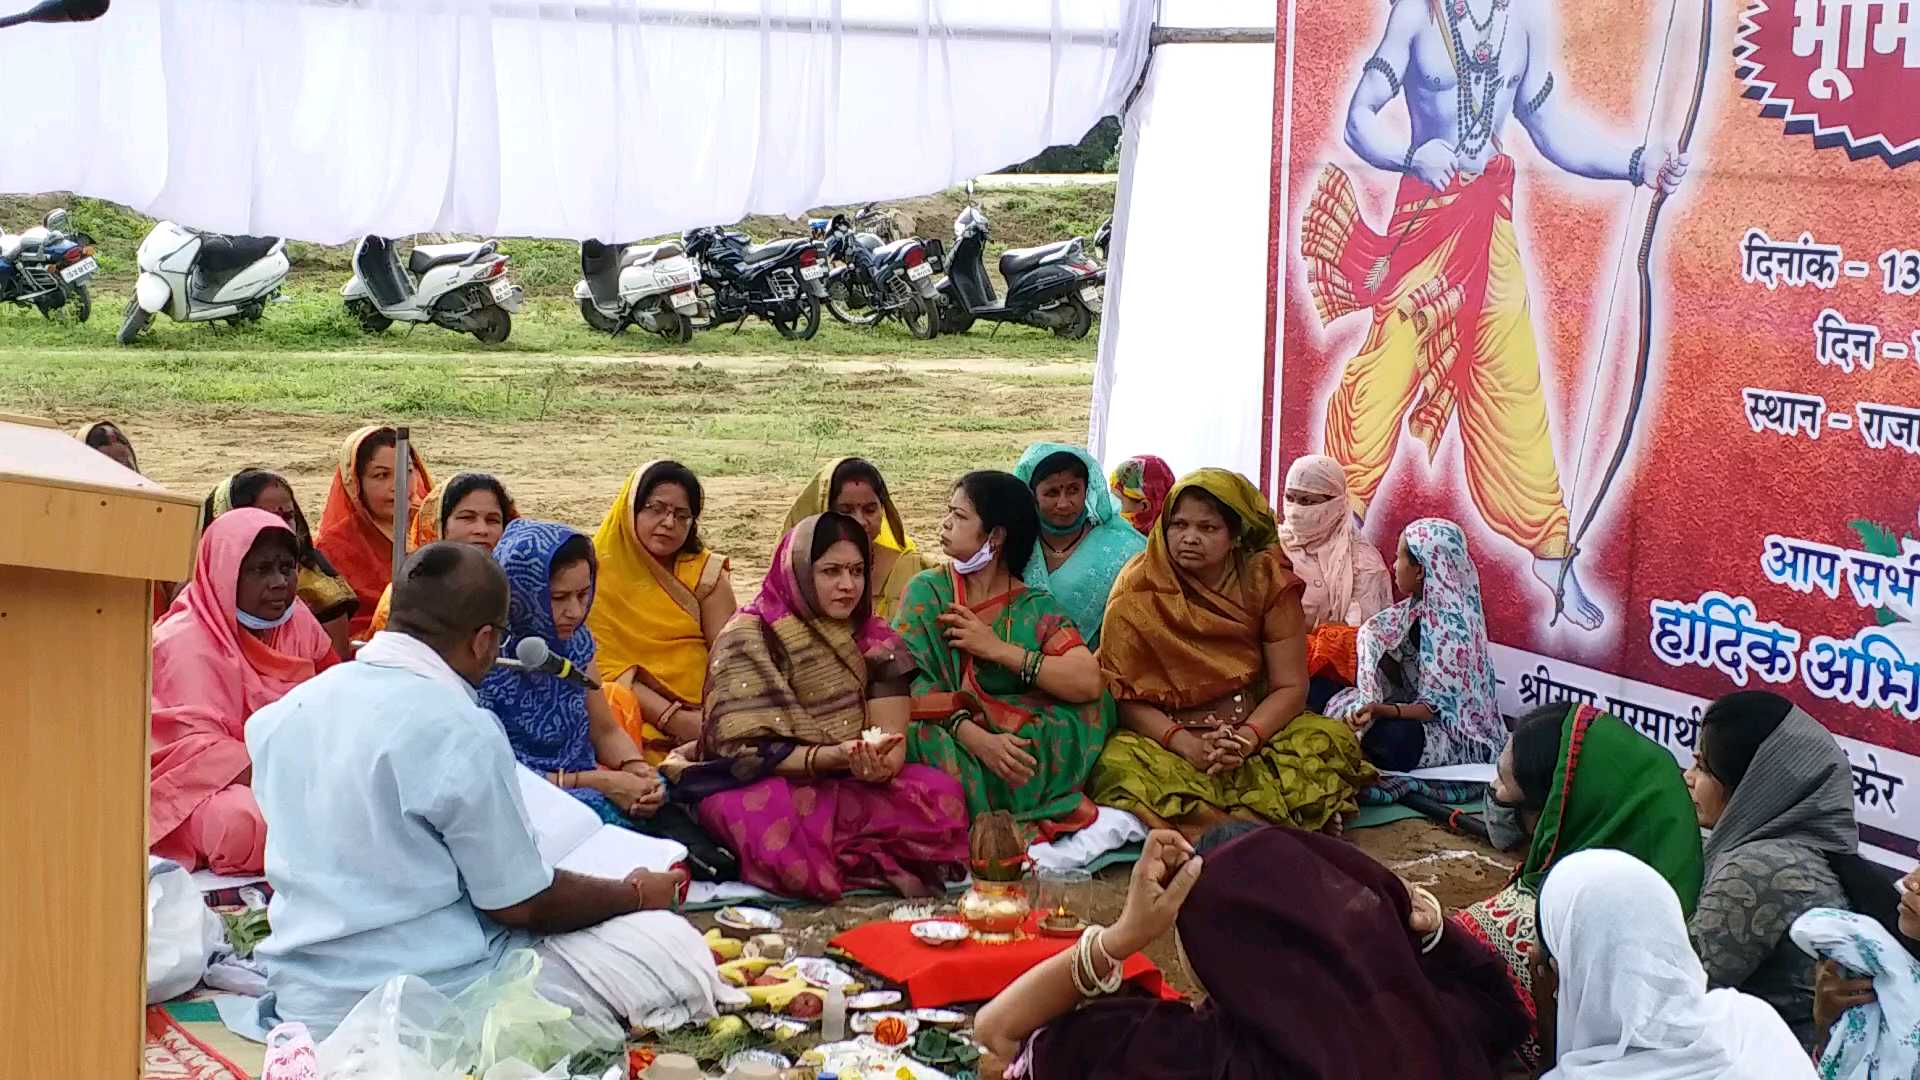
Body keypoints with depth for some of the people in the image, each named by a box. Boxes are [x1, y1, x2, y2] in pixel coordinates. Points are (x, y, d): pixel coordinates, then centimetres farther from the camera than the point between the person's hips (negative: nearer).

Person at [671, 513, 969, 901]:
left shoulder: (872, 637, 6)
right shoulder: (749, 638, -8)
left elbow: (893, 734, -4)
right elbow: (747, 751, -16)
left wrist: (883, 762, -29)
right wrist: (834, 755, -30)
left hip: (848, 786, 5)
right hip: (763, 784, -4)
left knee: (942, 793, -23)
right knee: (775, 817, -40)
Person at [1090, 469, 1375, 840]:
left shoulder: (1267, 581, -2)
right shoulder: (1137, 593, -5)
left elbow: (1290, 686, -4)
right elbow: (1126, 697, -9)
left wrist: (1247, 738, -23)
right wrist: (1187, 745, -25)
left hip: (1255, 729, 2)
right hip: (1165, 737, -2)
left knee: (1334, 740, -25)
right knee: (1115, 765, -35)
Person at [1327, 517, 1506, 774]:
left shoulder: (1454, 627, -24)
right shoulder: (1418, 609, 1)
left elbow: (1437, 706, -24)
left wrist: (1383, 710, -38)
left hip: (1459, 731, -8)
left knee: (1394, 738, -33)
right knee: (1341, 703, -8)